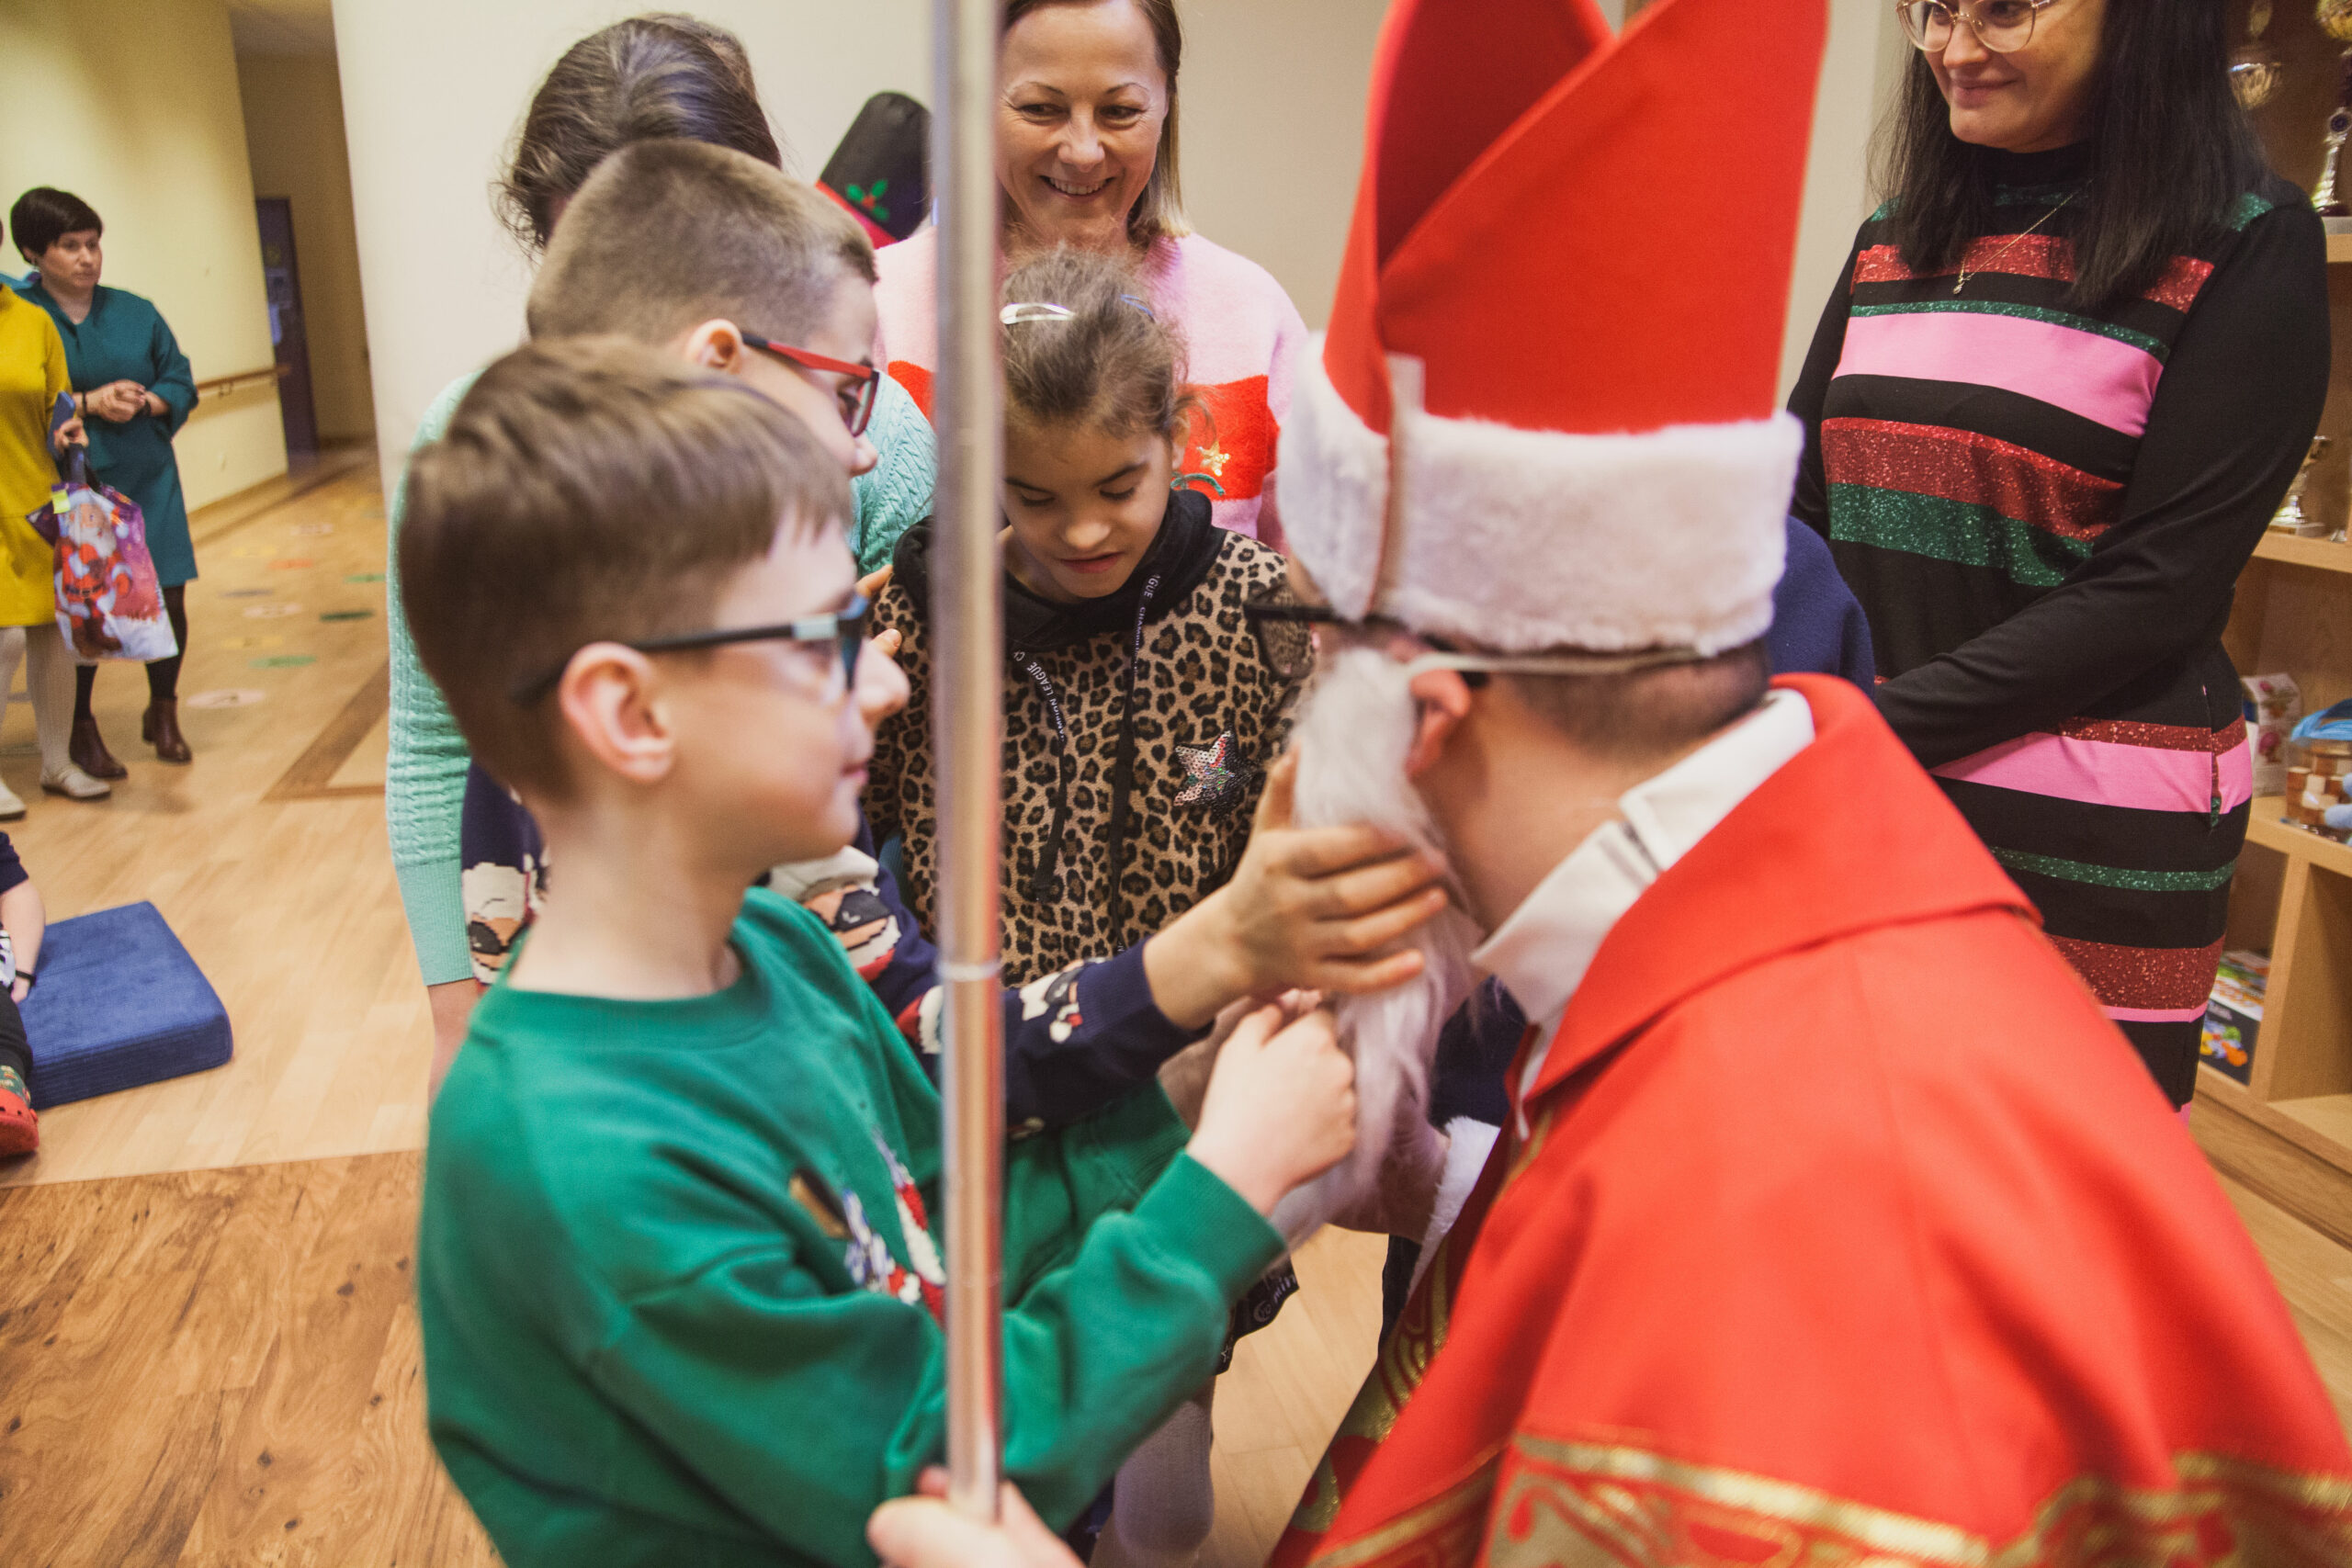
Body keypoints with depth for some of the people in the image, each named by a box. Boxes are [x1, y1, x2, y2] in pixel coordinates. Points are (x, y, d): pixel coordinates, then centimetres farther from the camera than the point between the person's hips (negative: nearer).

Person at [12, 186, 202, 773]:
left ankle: (162, 712, 26)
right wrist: (89, 403, -16)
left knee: (167, 598, 4)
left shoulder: (136, 313, 7)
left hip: (148, 481, 3)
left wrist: (141, 402, -10)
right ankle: (81, 730, 18)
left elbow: (181, 384, 10)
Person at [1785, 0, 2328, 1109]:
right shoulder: (1895, 238, 11)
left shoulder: (2248, 245, -4)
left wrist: (1874, 725, -18)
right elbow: (1797, 500, 8)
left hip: (2093, 849, -4)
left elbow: (2160, 581, -12)